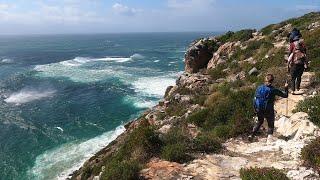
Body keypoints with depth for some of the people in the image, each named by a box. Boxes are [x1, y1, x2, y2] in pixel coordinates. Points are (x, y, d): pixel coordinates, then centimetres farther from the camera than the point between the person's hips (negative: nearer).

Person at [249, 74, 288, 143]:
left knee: (260, 121, 27)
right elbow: (285, 95, -2)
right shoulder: (273, 90, -12)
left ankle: (252, 135, 20)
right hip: (269, 111, -3)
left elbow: (255, 99, 0)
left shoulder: (259, 88, -3)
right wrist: (286, 88, 15)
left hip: (259, 110, 3)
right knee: (270, 124, 18)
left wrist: (255, 109, 11)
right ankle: (270, 137, 0)